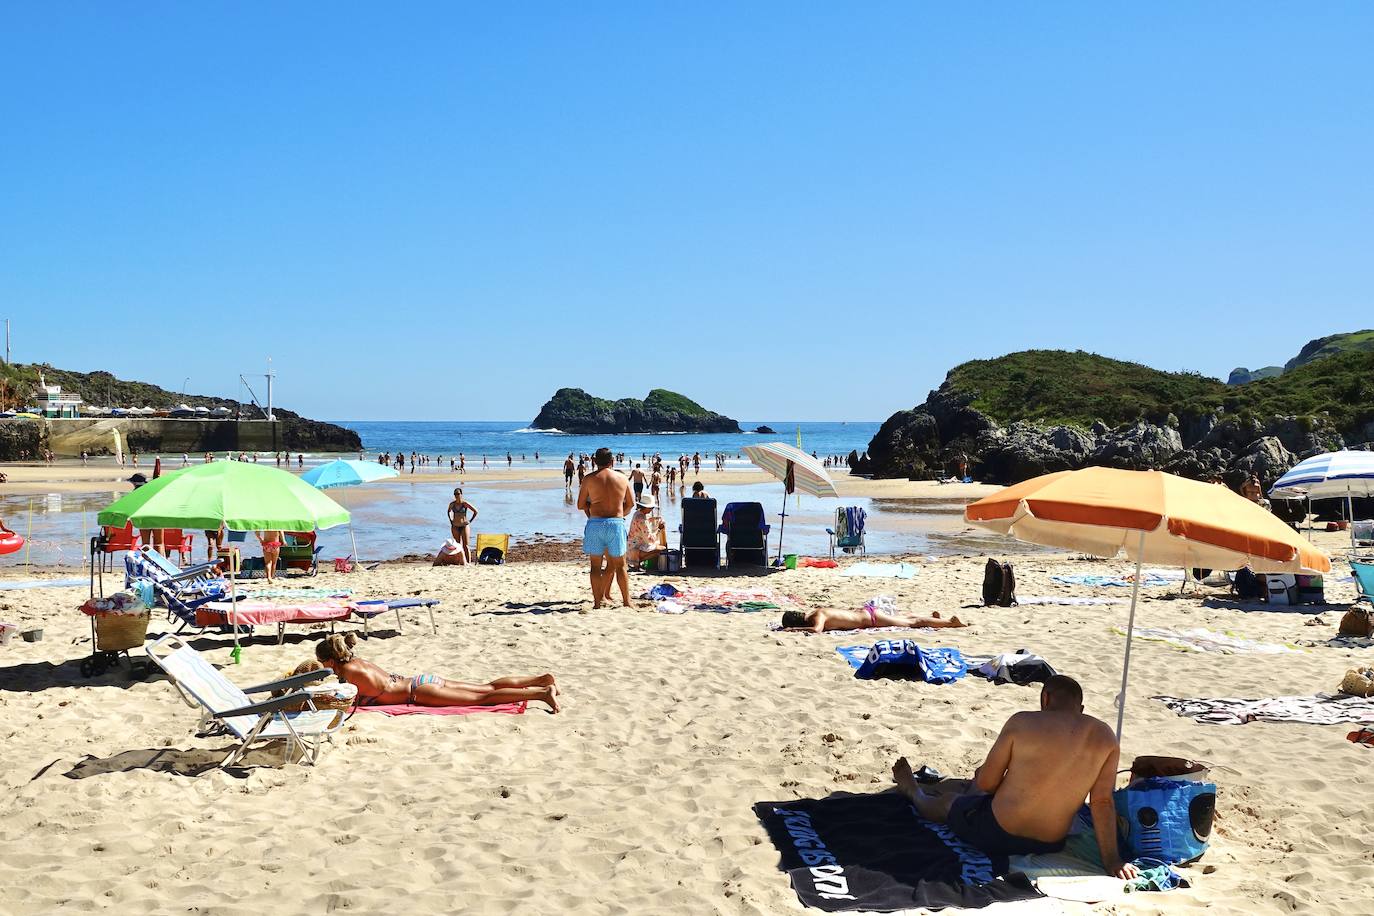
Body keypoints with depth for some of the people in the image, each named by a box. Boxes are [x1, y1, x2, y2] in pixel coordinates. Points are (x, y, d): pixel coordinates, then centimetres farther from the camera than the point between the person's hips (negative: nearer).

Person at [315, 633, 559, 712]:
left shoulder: (348, 670, -11)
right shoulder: (356, 660, 14)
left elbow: (381, 688, -20)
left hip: (419, 691, -8)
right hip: (419, 681, 8)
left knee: (482, 698, -14)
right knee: (487, 687, 7)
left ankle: (542, 693, -23)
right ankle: (542, 680, 3)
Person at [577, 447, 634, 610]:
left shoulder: (589, 479, -1)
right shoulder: (622, 478, 6)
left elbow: (580, 505, 2)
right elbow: (631, 503, 15)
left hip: (595, 524, -1)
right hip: (616, 523, 1)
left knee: (596, 566, 8)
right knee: (620, 566, 12)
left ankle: (597, 602, 7)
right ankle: (627, 601, 15)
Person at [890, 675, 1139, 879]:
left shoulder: (1022, 723, -16)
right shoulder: (1106, 738, -8)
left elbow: (985, 783, -9)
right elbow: (1103, 802, -10)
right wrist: (1111, 859, -5)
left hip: (995, 834, -4)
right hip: (1050, 844, 4)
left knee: (945, 802, 32)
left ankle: (914, 793, 64)